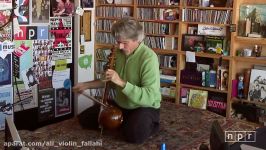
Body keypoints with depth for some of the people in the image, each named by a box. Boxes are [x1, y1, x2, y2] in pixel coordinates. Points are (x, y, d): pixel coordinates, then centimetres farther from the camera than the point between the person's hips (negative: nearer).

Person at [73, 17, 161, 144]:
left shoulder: (148, 57, -25)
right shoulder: (120, 53, -1)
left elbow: (149, 97, -32)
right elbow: (110, 81, 16)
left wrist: (121, 83, -38)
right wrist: (86, 85, 8)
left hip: (145, 107, -7)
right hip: (120, 105, 7)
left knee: (134, 134, -34)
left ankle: (150, 125, 0)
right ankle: (124, 123, 13)